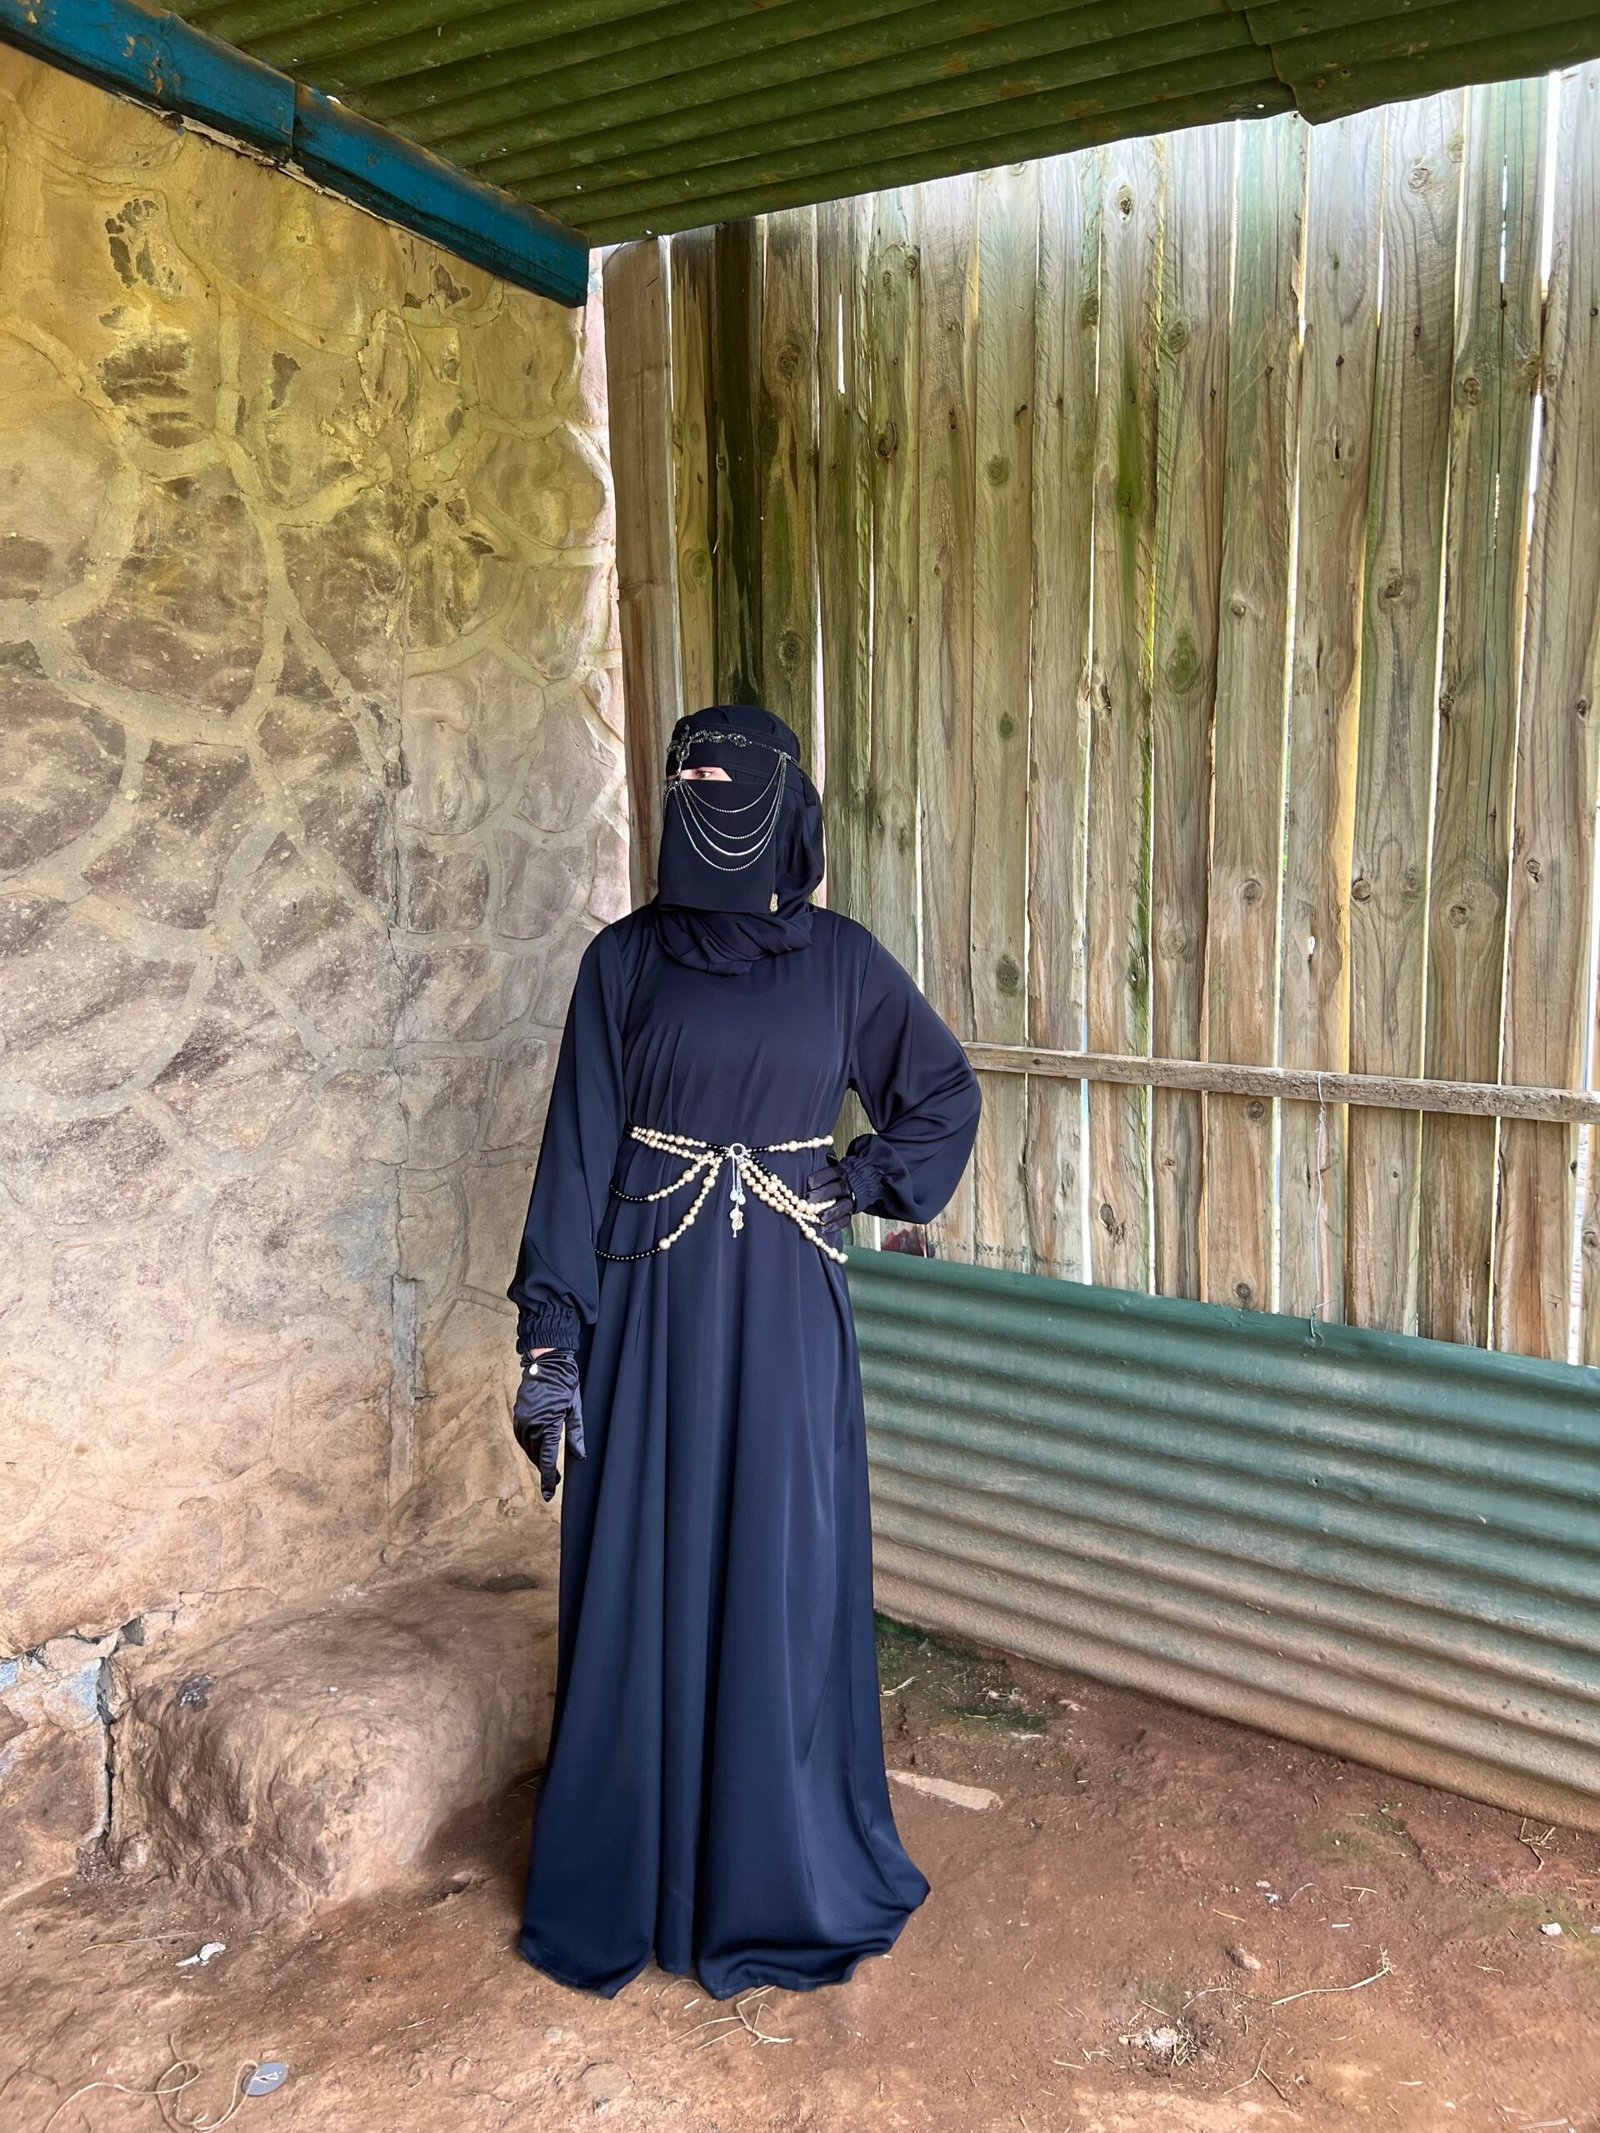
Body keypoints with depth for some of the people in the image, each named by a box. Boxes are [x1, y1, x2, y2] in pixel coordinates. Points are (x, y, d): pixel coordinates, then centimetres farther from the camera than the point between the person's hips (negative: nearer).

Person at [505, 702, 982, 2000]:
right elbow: (578, 1150, -3)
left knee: (787, 1585, 9)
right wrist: (551, 1344, -7)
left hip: (786, 1314, 1)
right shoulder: (624, 959, 0)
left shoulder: (843, 957, 2)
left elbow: (947, 1093, 14)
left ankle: (783, 1871, 30)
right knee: (644, 1588, 8)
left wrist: (861, 1189, 0)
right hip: (650, 1306, 0)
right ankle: (630, 1879, 29)